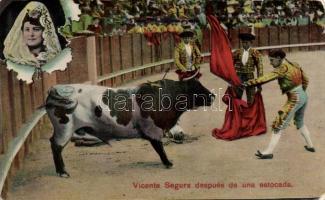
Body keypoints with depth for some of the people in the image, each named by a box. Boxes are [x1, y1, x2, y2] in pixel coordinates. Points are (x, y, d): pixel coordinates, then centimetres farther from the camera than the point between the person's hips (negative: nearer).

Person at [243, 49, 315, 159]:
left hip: (294, 100, -9)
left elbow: (268, 77, -29)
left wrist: (251, 82, -36)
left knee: (278, 125, -7)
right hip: (304, 96, 9)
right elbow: (305, 80, 18)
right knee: (300, 122, 29)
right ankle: (310, 146, 39)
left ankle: (269, 152, -7)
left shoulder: (283, 68, -15)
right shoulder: (295, 65, 10)